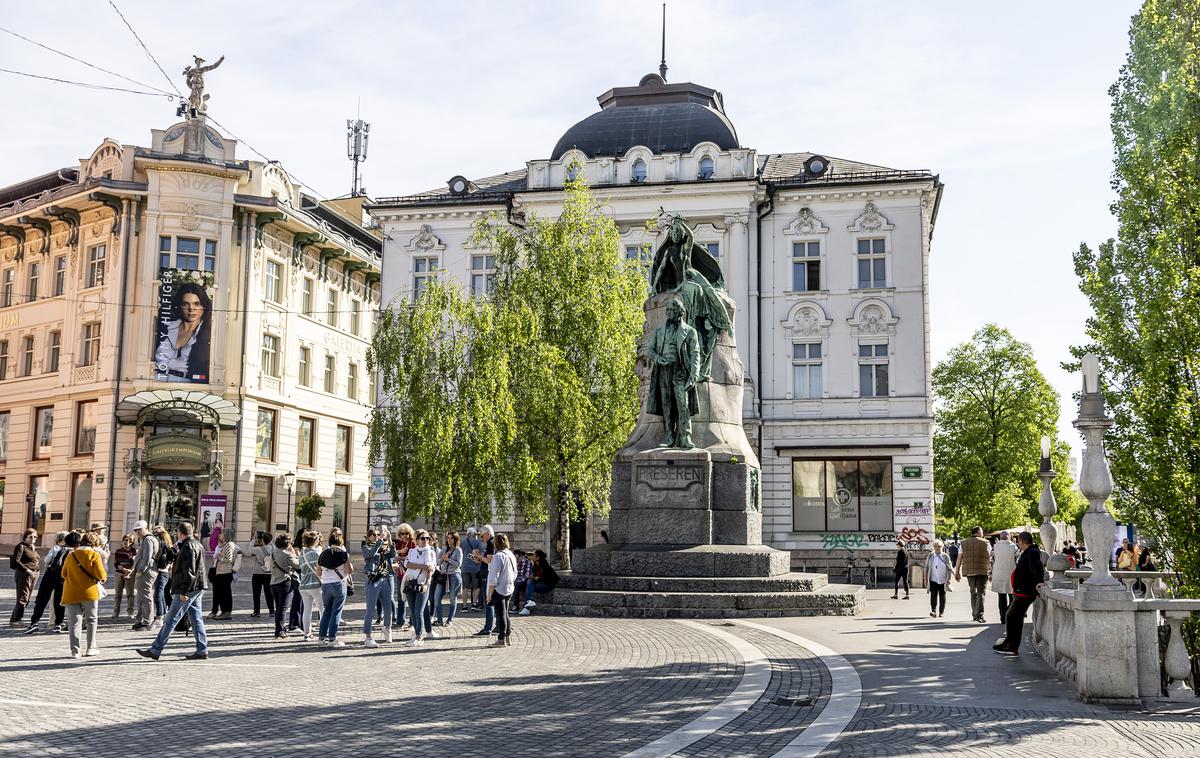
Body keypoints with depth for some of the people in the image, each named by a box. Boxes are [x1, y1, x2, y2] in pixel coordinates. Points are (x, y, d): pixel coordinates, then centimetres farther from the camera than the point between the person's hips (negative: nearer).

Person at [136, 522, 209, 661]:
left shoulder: (188, 547, -14)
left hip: (187, 590, -10)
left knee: (170, 620, -4)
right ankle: (202, 651, 7)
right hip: (197, 589, 10)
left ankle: (155, 650, 0)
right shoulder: (197, 545, 17)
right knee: (196, 619, 8)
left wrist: (183, 591, -21)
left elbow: (189, 571, -21)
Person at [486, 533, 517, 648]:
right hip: (509, 589, 8)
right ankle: (508, 637, 23)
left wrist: (489, 594, -15)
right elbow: (515, 573, 16)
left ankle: (501, 639, 3)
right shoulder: (511, 555, 8)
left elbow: (494, 577, -19)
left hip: (499, 590, -8)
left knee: (500, 614, -1)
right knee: (505, 613, 18)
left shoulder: (498, 556, -18)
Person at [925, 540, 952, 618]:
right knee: (933, 595, -9)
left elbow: (949, 569, 4)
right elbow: (926, 567, 10)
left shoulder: (945, 556, 1)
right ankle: (933, 611, -10)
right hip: (933, 580, 0)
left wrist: (948, 579, -1)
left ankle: (941, 612, 12)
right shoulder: (930, 556, 4)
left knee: (942, 596, 5)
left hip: (943, 580, 0)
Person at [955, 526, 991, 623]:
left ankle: (974, 614, 20)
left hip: (969, 571, 3)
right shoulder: (985, 543, 0)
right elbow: (989, 558, 1)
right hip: (982, 571, -3)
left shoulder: (964, 543, 8)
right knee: (981, 593, -3)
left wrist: (957, 571, 12)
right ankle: (979, 614, -16)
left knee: (973, 592, 17)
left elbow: (959, 557, 6)